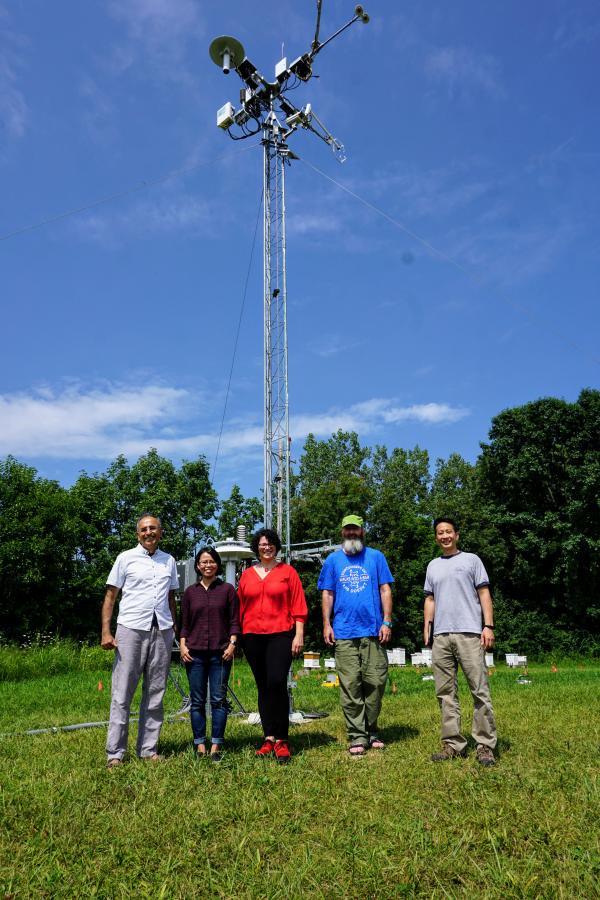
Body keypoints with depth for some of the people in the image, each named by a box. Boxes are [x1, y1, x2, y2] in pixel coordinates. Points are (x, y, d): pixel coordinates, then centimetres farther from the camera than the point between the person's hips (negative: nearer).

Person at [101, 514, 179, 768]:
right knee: (122, 693, 0)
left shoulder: (169, 561, 13)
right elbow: (110, 596, 2)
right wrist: (106, 632, -6)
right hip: (131, 629, -3)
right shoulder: (126, 558, 3)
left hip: (162, 631, 3)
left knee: (155, 693, 8)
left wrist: (177, 629, 9)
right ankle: (115, 752, 9)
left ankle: (148, 749, 18)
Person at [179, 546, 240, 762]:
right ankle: (200, 745, 12)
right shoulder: (190, 592, 10)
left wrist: (232, 643, -6)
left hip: (220, 653, -1)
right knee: (197, 701, 4)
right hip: (195, 652, 2)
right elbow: (184, 623, 12)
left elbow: (234, 621, 4)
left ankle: (216, 746, 7)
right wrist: (182, 645, 0)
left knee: (218, 700, -1)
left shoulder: (227, 589, 5)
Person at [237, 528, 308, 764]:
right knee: (263, 687, 8)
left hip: (280, 634, -3)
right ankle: (269, 738, 15)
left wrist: (299, 634, -5)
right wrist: (237, 636, 8)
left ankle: (281, 740, -6)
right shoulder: (247, 575, 12)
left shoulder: (287, 572, 5)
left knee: (277, 683, -15)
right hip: (252, 636, 4)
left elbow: (298, 606, 2)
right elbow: (240, 608, 13)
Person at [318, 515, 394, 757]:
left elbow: (385, 590, 6)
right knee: (350, 685, -1)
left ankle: (371, 731, 19)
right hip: (344, 632, 0)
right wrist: (326, 624, 1)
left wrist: (386, 622, -3)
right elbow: (327, 594, 10)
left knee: (375, 682, 1)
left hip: (373, 631, 0)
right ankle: (357, 737, 8)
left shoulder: (376, 557, 9)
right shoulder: (333, 560, 11)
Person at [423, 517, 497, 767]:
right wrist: (427, 625, 6)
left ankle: (485, 745, 2)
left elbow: (484, 594, 3)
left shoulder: (471, 559, 8)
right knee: (446, 693, 5)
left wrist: (488, 626, -6)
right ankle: (453, 744, 12)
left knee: (480, 690, -5)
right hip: (441, 636, 4)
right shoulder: (433, 566, 20)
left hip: (469, 633, -4)